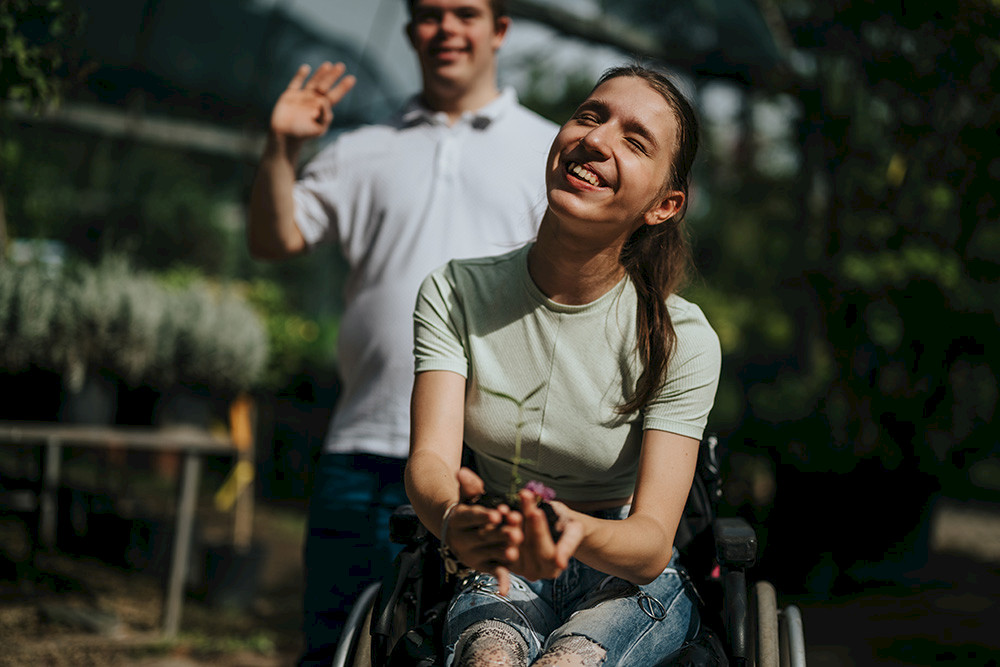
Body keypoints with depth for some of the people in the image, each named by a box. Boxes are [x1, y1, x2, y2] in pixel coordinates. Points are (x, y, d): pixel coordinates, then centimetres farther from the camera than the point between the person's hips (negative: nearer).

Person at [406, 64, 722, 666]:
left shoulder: (683, 339, -12)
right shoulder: (454, 293, -6)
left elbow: (653, 545, -18)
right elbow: (429, 457, -18)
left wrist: (578, 533, -42)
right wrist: (454, 519, -43)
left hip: (631, 587, -1)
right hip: (498, 577, 1)